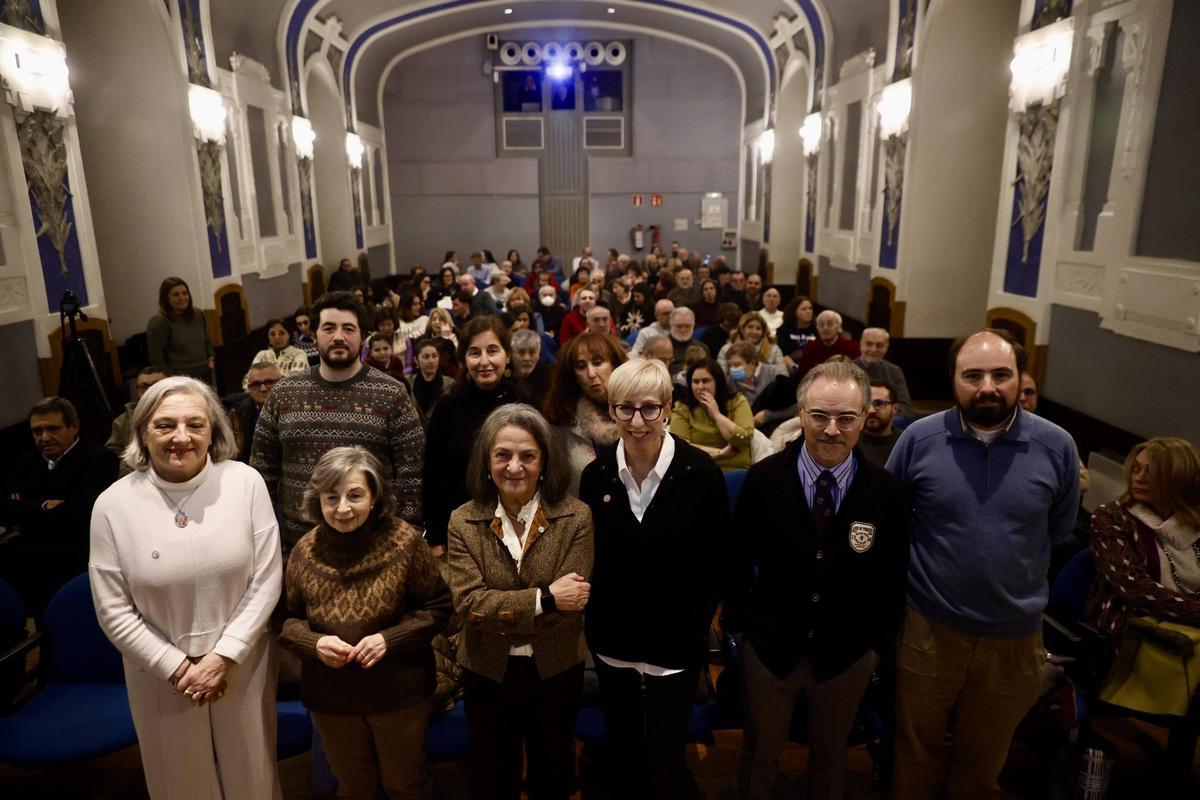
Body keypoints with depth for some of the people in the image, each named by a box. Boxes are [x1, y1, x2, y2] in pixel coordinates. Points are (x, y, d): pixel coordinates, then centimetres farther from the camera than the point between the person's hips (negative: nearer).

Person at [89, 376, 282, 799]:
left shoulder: (245, 482, -13)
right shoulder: (113, 504, -11)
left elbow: (266, 579, -10)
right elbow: (113, 611, -6)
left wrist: (223, 656, -13)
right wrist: (178, 668, -9)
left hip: (243, 663, 0)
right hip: (162, 673, 0)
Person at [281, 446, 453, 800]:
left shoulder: (405, 541, -17)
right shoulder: (305, 550, -9)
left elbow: (438, 608, -9)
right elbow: (288, 620, 2)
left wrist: (391, 638, -22)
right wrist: (314, 643, -18)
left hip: (400, 693, -2)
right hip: (330, 698, 3)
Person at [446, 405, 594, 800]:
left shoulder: (575, 517, -15)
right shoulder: (463, 522, -11)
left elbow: (569, 607, -21)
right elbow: (468, 603, -20)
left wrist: (498, 611, -22)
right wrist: (544, 599, -24)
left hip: (556, 673, 0)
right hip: (487, 674, 1)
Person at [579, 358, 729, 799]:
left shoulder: (701, 472, -14)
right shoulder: (596, 473, -5)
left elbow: (716, 560, -7)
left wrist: (698, 625, -6)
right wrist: (594, 614, 1)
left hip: (675, 642, -3)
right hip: (612, 638, 3)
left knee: (668, 763, 4)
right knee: (622, 757, 20)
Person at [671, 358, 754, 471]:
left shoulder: (737, 402, 5)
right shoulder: (682, 408, 4)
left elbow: (743, 440, -7)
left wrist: (716, 414, -4)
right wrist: (720, 453, -9)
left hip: (737, 471, 0)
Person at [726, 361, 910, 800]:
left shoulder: (886, 490, -12)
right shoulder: (764, 478, -13)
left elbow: (893, 575, -2)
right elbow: (739, 558, -5)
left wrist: (879, 641, 2)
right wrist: (737, 623, -1)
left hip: (848, 652, 1)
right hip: (769, 643, 0)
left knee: (830, 756, 24)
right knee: (759, 755, 20)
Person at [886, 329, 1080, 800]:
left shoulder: (1057, 447, -9)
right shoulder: (918, 439, -12)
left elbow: (1059, 531, 7)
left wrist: (1013, 569, 8)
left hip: (1015, 637, 1)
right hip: (928, 629, -1)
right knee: (917, 755, 21)